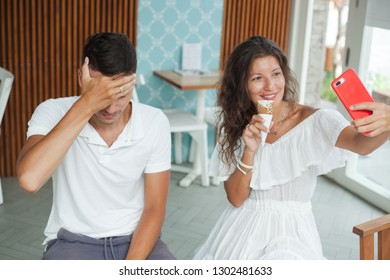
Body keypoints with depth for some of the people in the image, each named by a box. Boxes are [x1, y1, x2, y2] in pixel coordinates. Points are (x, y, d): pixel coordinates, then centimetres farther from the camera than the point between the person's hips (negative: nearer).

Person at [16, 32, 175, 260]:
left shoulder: (155, 122, -10)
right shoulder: (54, 112, -14)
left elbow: (154, 209, -6)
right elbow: (29, 179, -34)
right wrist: (85, 105, -34)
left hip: (135, 238, 2)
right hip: (74, 241, -1)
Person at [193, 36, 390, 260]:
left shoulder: (315, 121, -11)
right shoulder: (234, 125, -1)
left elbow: (360, 143, -32)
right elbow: (236, 198, -4)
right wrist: (249, 151, -20)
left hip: (292, 233, -2)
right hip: (242, 231, 2)